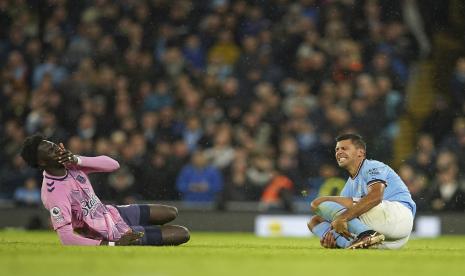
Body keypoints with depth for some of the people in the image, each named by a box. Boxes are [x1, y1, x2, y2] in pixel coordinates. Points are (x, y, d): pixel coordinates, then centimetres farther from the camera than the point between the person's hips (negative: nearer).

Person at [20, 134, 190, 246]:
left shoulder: (70, 164, -5)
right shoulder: (53, 192, -31)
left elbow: (113, 165, -9)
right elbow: (66, 238, -36)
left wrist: (77, 160, -24)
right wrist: (114, 245, -38)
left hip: (111, 213, 9)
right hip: (113, 233, -9)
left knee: (171, 213, 22)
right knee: (182, 234, -6)